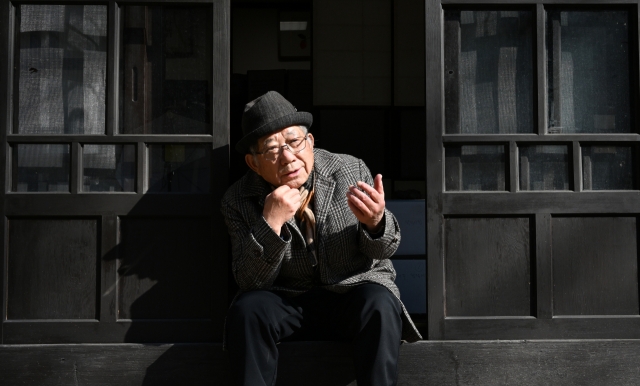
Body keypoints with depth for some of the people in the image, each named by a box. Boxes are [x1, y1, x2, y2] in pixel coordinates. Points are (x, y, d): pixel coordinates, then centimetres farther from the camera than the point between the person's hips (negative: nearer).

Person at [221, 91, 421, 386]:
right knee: (246, 310, -28)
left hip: (355, 290, 0)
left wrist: (376, 222, -27)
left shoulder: (350, 170, -6)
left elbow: (383, 250, -2)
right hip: (287, 302, 1)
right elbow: (250, 281, -11)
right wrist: (270, 223, -27)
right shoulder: (239, 201, -6)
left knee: (379, 306, -32)